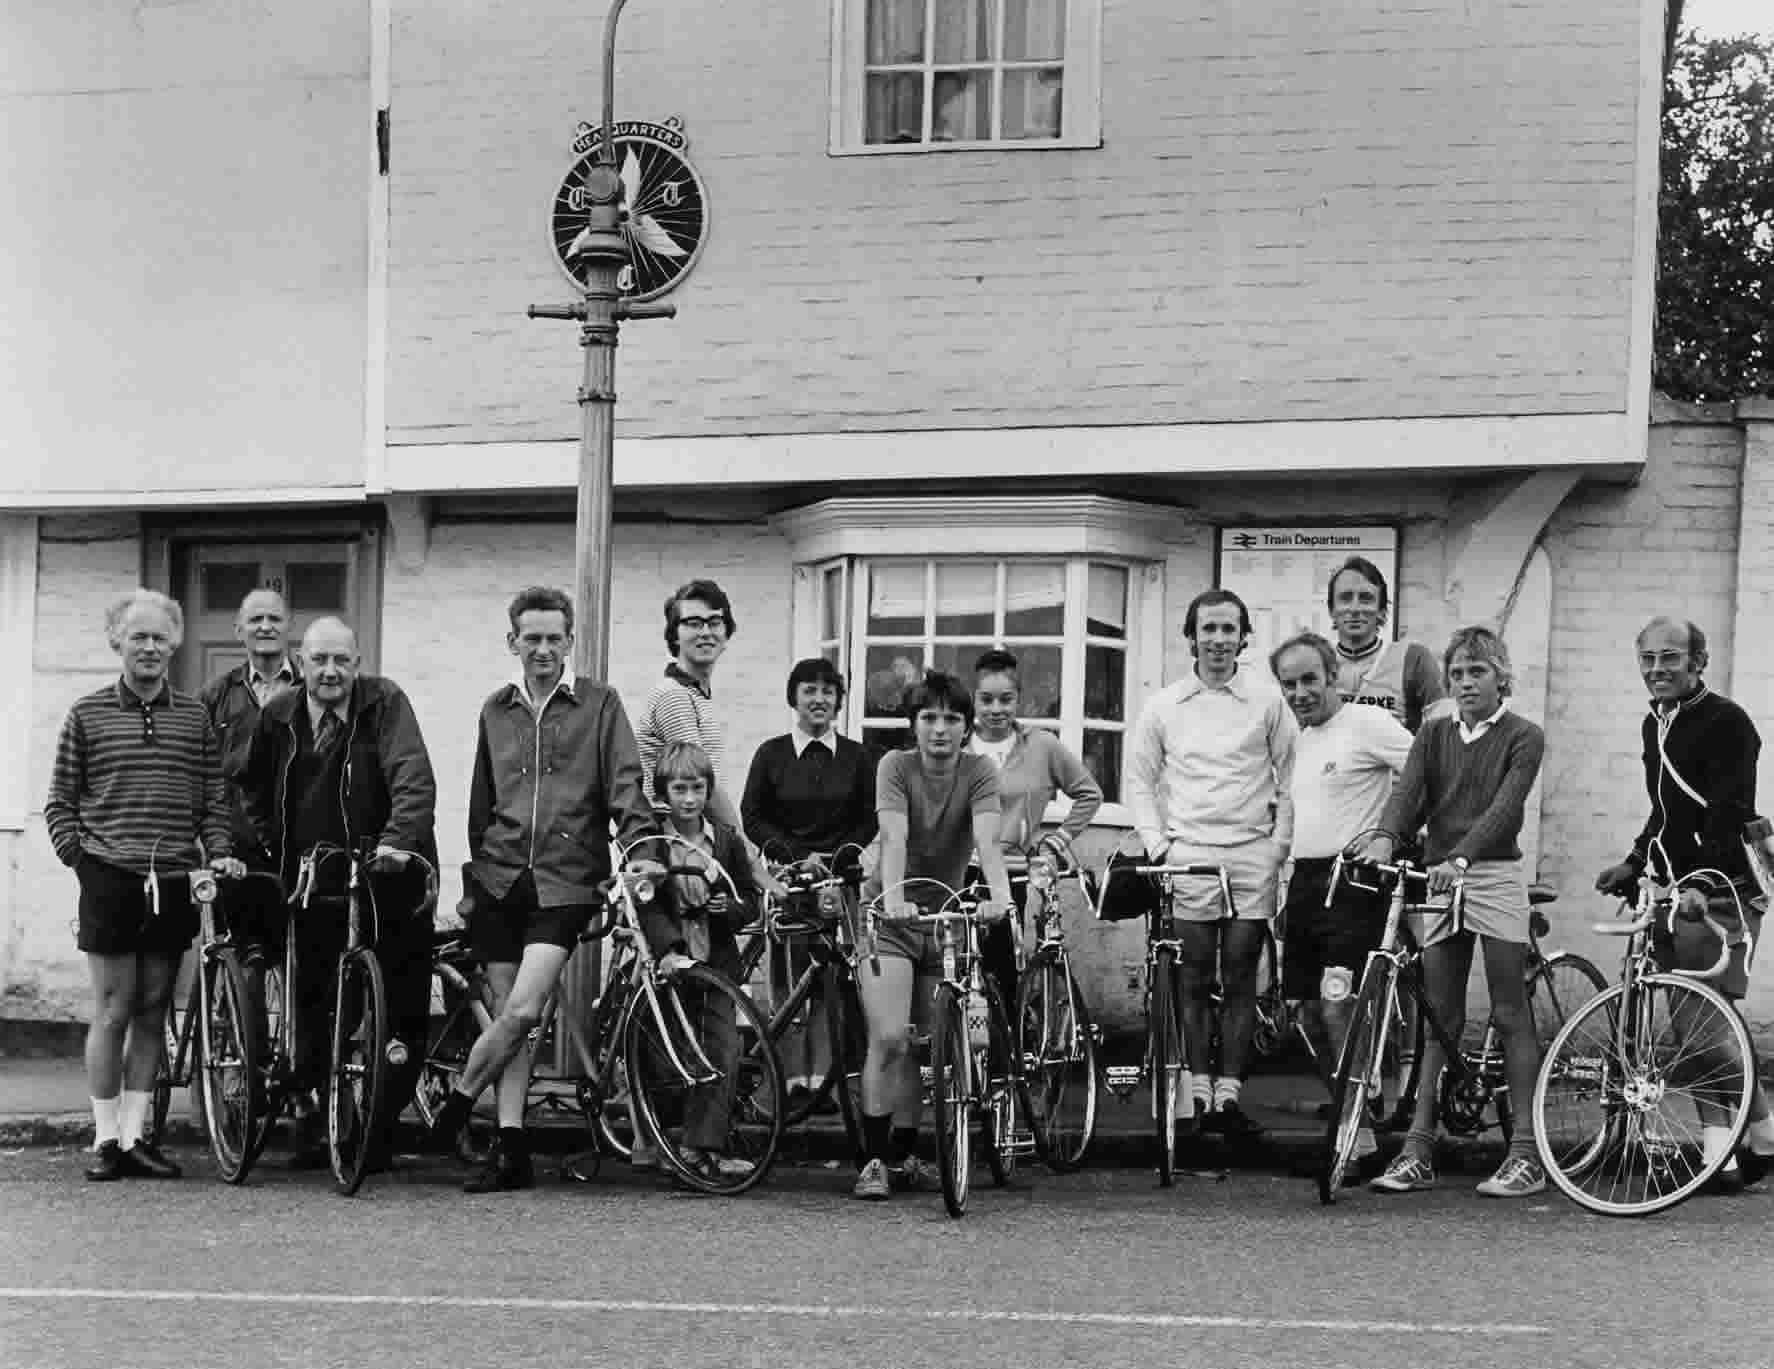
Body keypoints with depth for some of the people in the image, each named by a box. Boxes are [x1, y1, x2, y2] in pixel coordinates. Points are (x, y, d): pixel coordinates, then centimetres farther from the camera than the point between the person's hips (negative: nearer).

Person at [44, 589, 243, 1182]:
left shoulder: (195, 717, 9)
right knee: (113, 1011, -1)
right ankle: (105, 1138, 7)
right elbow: (59, 802, 7)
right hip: (110, 881, -2)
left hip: (174, 882, 2)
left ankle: (134, 1134, 13)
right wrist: (78, 855, -5)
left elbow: (214, 800, 10)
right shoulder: (87, 714, 4)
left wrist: (220, 853, -4)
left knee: (152, 1010, 6)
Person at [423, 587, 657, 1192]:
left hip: (564, 882, -3)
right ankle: (512, 1148, 5)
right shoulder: (496, 710, 14)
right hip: (500, 879, 4)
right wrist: (473, 876, 21)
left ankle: (457, 1102, 6)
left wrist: (638, 846, -17)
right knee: (508, 1014, 2)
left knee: (521, 1011, -15)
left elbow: (625, 784, -2)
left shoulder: (599, 704, 3)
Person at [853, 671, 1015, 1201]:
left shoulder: (978, 772, -8)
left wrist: (1000, 894, -41)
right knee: (889, 1040, -14)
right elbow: (894, 838, -26)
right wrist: (893, 897, -43)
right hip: (891, 915, -3)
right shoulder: (896, 766, -12)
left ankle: (905, 1155, 20)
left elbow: (987, 839, -23)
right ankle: (874, 1159, -6)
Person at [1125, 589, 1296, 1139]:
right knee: (1194, 979, 1)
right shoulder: (1163, 705, 7)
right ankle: (1198, 1090, 5)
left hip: (1251, 855, 0)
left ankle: (1229, 1093, 3)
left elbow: (1291, 778, 8)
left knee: (1239, 978, 0)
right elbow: (1139, 780, 11)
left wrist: (1280, 845, -1)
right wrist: (1157, 843, 0)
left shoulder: (1267, 700, 5)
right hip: (1188, 855, 0)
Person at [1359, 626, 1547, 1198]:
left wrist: (1461, 858, -31)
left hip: (1495, 874, -4)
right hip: (1439, 878, 4)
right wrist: (1385, 838, -25)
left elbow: (1504, 807, -16)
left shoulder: (1523, 738, -1)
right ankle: (1418, 1152, 4)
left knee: (1511, 1016, -3)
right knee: (1439, 1019, 5)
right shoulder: (1434, 735, 12)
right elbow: (1407, 789, -5)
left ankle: (1526, 1154, 0)